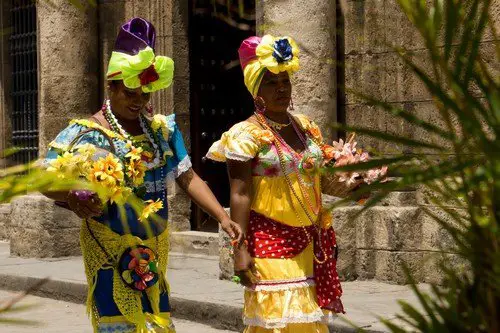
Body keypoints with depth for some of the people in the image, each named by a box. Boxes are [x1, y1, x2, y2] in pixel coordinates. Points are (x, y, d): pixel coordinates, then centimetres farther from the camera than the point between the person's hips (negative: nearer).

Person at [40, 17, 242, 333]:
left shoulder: (161, 129, 6)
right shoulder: (87, 132, -8)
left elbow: (189, 178, 3)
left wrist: (223, 217, -10)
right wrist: (72, 198, -33)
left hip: (154, 248, 5)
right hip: (110, 248, -5)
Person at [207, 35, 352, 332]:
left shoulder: (307, 127, 11)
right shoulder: (247, 134, -8)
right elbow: (240, 194, -13)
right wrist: (239, 248, -19)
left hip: (309, 241, 6)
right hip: (270, 242, -6)